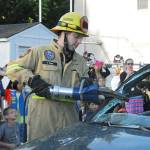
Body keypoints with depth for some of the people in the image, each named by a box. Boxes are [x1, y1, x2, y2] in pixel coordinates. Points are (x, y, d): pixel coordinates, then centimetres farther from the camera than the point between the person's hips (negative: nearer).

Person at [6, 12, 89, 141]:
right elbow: (13, 68, 2)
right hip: (41, 118, -4)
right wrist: (32, 80, -13)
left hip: (69, 120, 4)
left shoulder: (81, 62, 18)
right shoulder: (40, 52, 3)